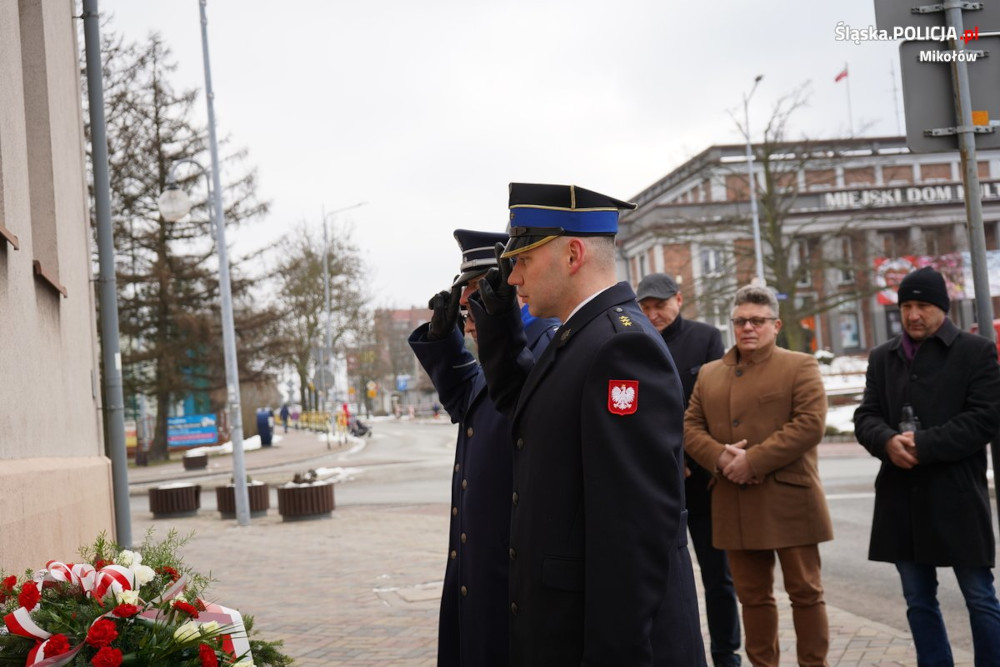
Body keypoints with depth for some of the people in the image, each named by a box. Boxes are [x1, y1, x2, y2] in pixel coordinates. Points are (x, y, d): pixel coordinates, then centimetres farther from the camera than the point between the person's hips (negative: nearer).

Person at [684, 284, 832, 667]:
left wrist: (753, 461, -17)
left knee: (805, 590, 4)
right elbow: (690, 426, 10)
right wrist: (719, 456, -11)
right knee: (752, 595, 12)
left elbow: (810, 423, -12)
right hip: (735, 505, 4)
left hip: (789, 502, -4)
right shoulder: (709, 374, 14)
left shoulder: (800, 367, 0)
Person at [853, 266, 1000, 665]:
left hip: (956, 495, -5)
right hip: (901, 497, 5)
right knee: (919, 601, 12)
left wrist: (925, 445, -18)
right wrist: (888, 441, -15)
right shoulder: (882, 357, 13)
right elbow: (866, 416, 8)